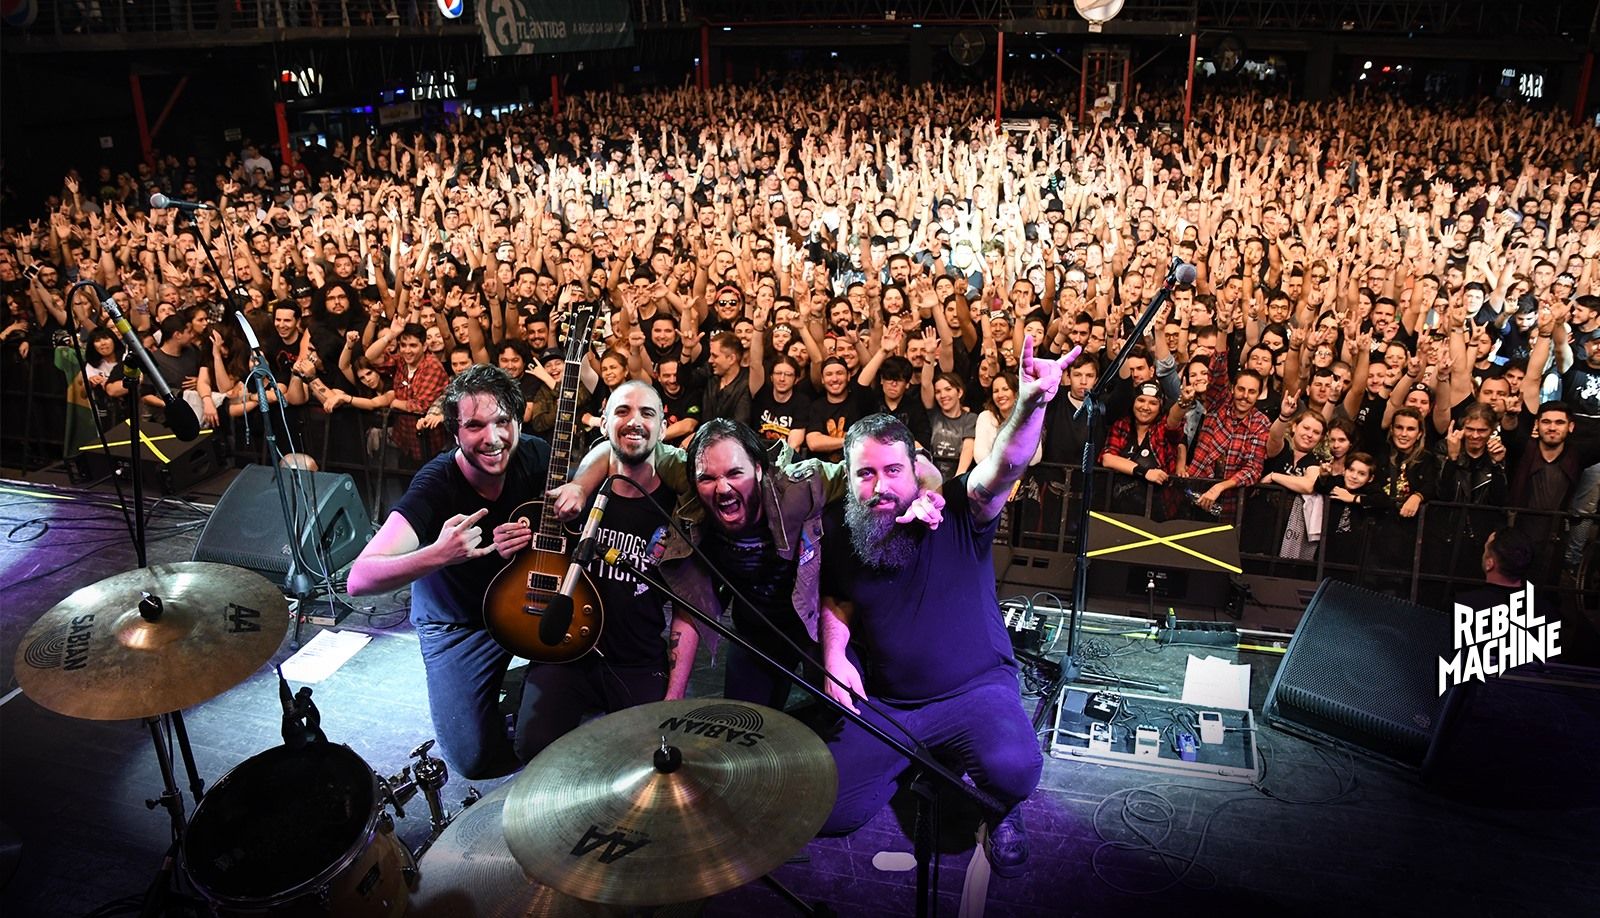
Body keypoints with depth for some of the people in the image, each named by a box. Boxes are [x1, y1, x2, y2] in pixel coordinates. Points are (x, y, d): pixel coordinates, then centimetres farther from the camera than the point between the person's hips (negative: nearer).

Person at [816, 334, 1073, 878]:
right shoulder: (839, 534, -1)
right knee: (824, 811, -8)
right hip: (883, 704, 4)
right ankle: (912, 763, 24)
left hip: (975, 689, -3)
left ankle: (1003, 812, 8)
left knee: (1013, 769, -34)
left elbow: (1003, 469, -33)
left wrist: (1030, 405, -52)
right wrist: (834, 655, -4)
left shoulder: (956, 511, -12)